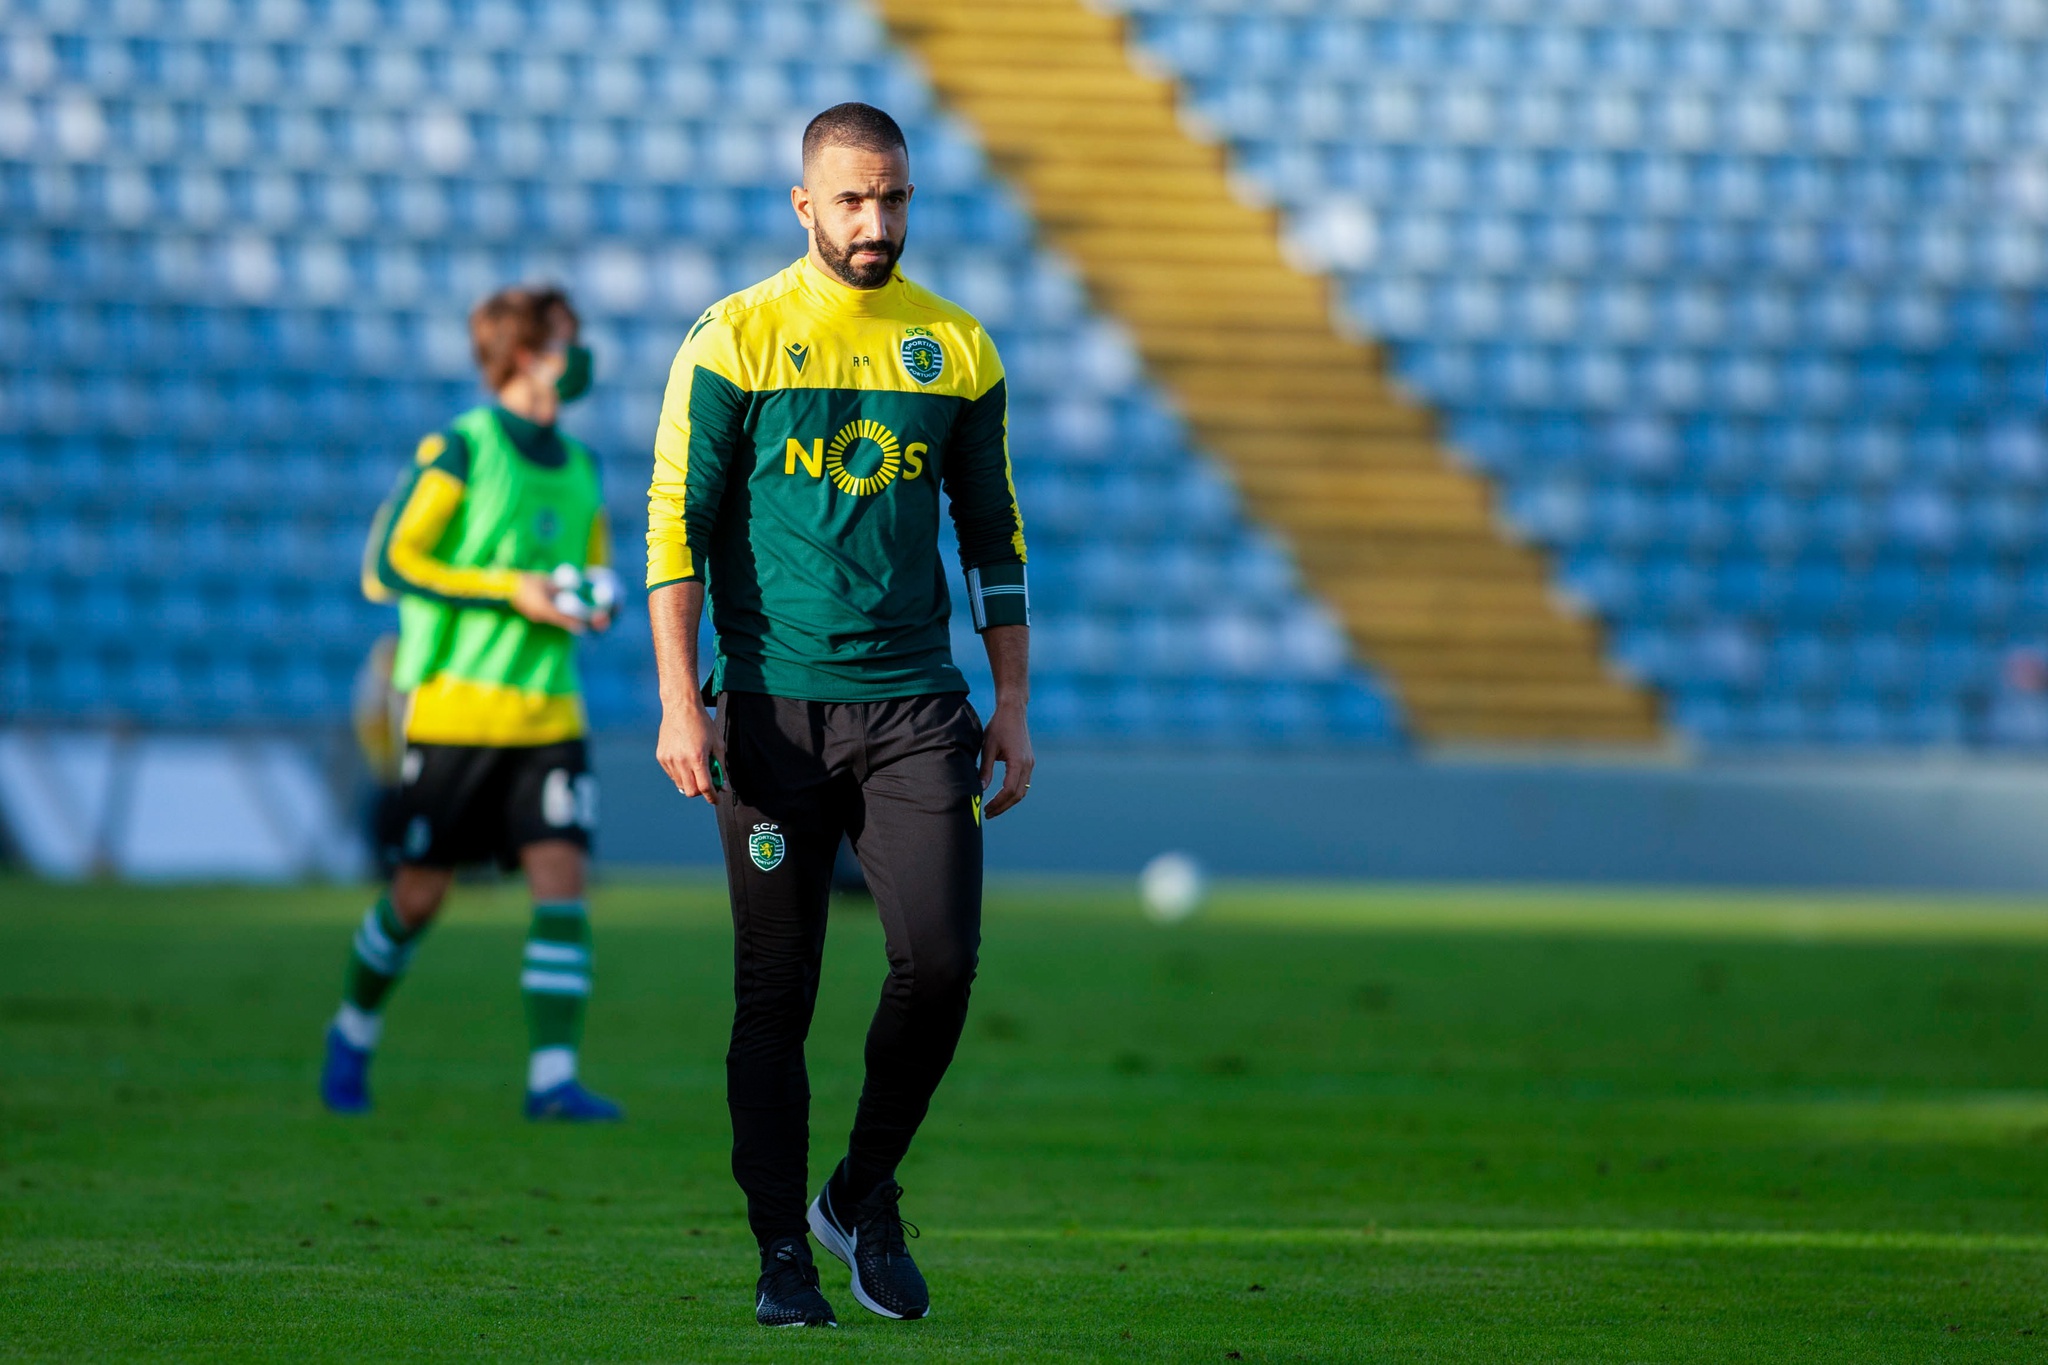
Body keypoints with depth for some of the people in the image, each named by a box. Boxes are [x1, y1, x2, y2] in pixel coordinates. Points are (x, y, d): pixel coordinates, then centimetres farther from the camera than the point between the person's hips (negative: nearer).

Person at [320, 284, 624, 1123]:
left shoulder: (579, 467, 13)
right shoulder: (459, 450, -7)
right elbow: (387, 565, -12)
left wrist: (596, 603, 0)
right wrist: (512, 592, -18)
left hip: (548, 714, 5)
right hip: (456, 707, -5)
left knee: (562, 879, -10)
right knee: (419, 893, 3)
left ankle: (553, 1077, -14)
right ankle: (354, 1031, 29)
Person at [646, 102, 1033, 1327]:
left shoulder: (958, 350, 9)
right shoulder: (734, 341, -1)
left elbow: (994, 538, 16)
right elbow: (675, 525, -2)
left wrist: (1013, 706, 11)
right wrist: (681, 702, -10)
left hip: (915, 704, 2)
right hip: (775, 708, -2)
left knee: (940, 959, -10)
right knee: (777, 994, 0)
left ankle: (867, 1200, 12)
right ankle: (782, 1256, 10)